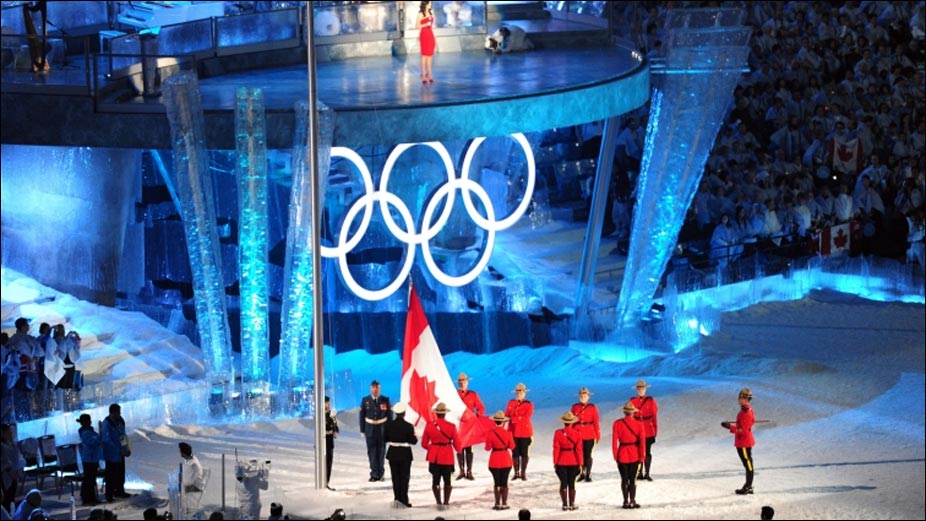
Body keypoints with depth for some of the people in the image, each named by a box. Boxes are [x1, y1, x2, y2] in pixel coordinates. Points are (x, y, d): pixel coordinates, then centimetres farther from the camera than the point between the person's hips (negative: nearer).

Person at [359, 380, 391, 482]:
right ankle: (374, 474, 0)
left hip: (382, 429, 0)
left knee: (381, 452, 5)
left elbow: (389, 415, 2)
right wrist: (362, 430, -1)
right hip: (370, 429, 0)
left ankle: (380, 474, 14)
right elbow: (362, 416, 3)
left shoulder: (385, 400, -1)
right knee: (372, 451, -2)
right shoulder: (365, 400, 0)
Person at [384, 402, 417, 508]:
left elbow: (385, 438, -2)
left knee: (395, 477, 13)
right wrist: (415, 437, 8)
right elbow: (413, 441, -13)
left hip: (393, 454, 3)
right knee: (404, 477, 8)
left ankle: (397, 498, 14)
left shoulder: (389, 425, -8)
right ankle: (404, 500, 9)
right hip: (405, 454, -3)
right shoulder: (408, 426, -17)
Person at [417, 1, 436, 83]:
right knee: (424, 56, -5)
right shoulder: (421, 14, -6)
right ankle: (423, 76, -2)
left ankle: (429, 74, 10)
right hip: (424, 35, -6)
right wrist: (426, 24, -23)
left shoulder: (431, 13, 12)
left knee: (430, 56, 6)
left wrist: (435, 39, 15)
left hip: (431, 35, 6)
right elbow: (417, 26, -9)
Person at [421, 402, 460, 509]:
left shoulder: (429, 425, -5)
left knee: (435, 480, 9)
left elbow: (424, 444, 1)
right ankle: (446, 502, 7)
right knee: (447, 480, 10)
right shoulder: (451, 427, -10)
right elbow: (456, 443, -4)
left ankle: (438, 502, 5)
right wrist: (458, 451, 18)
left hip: (434, 457, 1)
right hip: (447, 456, -1)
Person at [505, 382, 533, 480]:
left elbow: (526, 418, -14)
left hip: (525, 432, -3)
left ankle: (523, 473, 8)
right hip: (513, 432, 3)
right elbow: (506, 415, 6)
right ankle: (516, 473, 11)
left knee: (524, 453, 1)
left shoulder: (529, 405, -2)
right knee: (515, 453, 4)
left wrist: (513, 419, -18)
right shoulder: (511, 403, 10)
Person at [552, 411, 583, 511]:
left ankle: (565, 504, 4)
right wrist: (580, 463, 1)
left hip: (561, 462, 0)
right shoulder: (577, 434, -6)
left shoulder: (558, 433, -7)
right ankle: (571, 504, 7)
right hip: (573, 462, 0)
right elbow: (578, 449, -5)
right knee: (571, 483, 7)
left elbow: (556, 449, -6)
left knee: (563, 483, 5)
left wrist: (555, 462, 0)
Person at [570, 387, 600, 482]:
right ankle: (582, 473, 18)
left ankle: (588, 475, 10)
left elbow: (596, 422, 0)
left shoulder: (592, 407, 0)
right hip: (578, 435, 2)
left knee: (588, 455, 1)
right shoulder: (575, 407, 5)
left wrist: (598, 436, -2)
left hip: (589, 435, -2)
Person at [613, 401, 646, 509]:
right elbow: (642, 442, -7)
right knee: (633, 479, 6)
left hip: (622, 455, 0)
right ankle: (632, 501, 2)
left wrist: (615, 455, 2)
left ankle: (626, 501, 9)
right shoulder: (639, 424, -6)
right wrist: (642, 457, -1)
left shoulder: (617, 424, -6)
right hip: (635, 455, 0)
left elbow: (614, 441, -6)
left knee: (624, 479, 9)